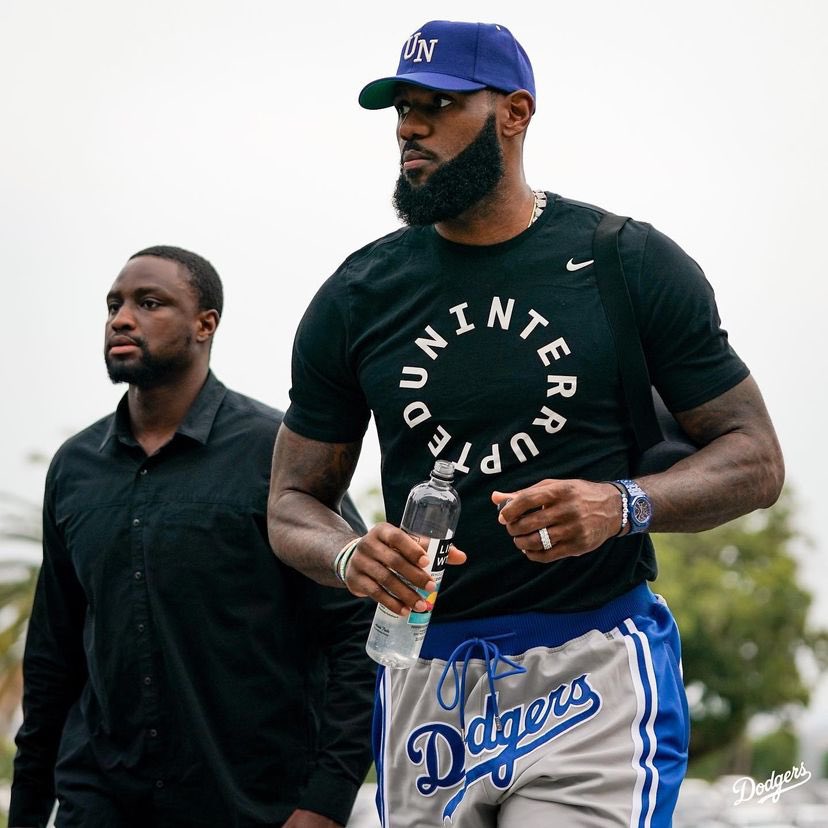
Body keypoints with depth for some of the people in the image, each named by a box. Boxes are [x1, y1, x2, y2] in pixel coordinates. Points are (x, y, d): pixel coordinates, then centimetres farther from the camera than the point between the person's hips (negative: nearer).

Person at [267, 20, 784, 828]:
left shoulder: (633, 264, 1)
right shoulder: (357, 296, 7)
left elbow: (755, 459, 2)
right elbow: (292, 504, 11)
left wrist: (626, 505, -18)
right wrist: (352, 556, -13)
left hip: (594, 670, -3)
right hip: (426, 681, 3)